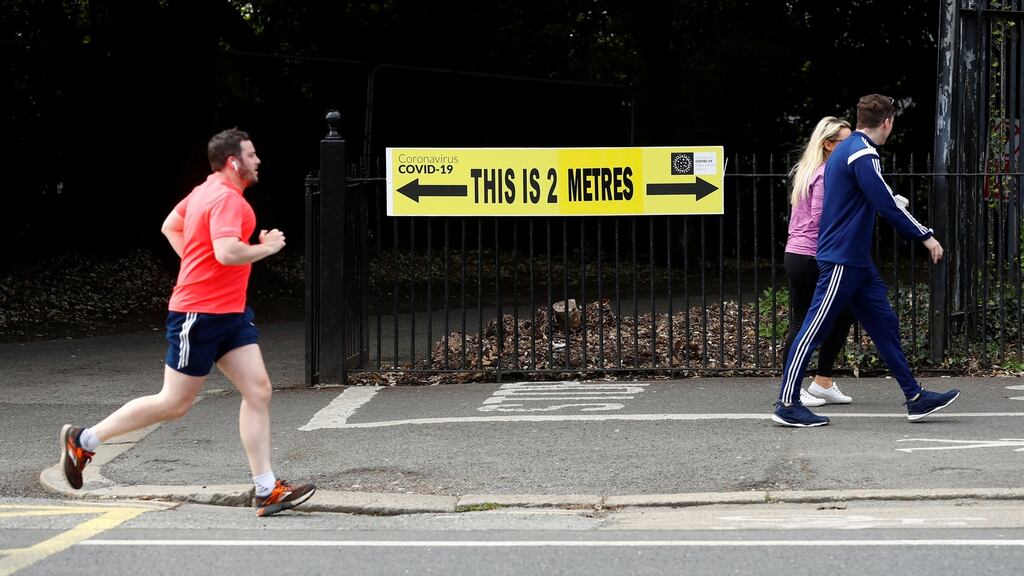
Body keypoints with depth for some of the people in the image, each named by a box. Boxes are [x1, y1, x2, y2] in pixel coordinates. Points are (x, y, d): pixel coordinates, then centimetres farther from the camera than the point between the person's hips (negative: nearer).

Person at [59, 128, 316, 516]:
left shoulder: (206, 190, 13)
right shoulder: (226, 199, -18)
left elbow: (170, 227, 25)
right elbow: (227, 252, -32)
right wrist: (267, 247, -16)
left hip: (229, 313, 10)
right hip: (199, 314, -10)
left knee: (258, 391, 0)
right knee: (174, 403, -1)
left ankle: (266, 491, -1)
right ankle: (84, 440, 14)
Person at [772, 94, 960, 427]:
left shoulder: (845, 150, 16)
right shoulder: (863, 153, -16)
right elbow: (886, 204, -20)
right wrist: (924, 236, -14)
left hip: (856, 261, 10)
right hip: (842, 260, -10)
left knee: (884, 325, 9)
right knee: (815, 329, -5)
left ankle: (915, 398, 12)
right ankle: (786, 405, -1)